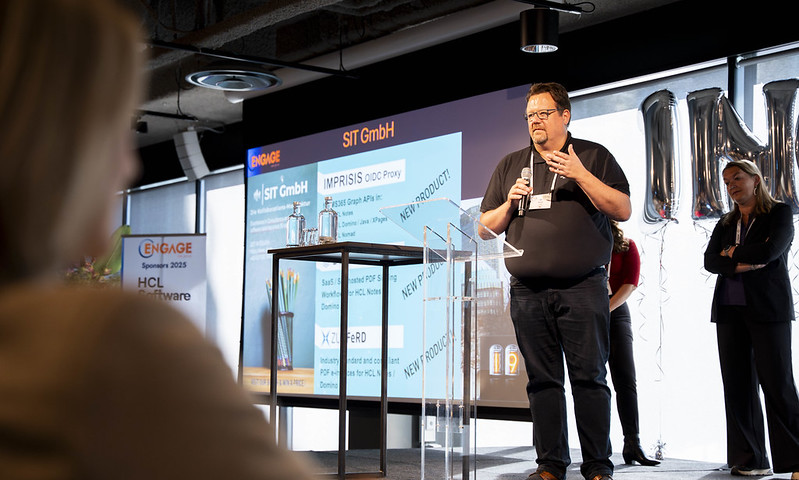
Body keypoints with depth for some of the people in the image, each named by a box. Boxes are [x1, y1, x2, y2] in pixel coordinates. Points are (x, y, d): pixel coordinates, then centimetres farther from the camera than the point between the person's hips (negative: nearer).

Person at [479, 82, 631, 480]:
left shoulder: (594, 156, 9)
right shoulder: (510, 166, 17)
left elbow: (623, 210, -1)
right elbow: (485, 229, 17)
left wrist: (580, 175, -11)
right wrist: (510, 203, -3)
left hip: (582, 287, -3)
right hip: (528, 290, 3)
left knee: (589, 376, -4)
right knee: (542, 379, 4)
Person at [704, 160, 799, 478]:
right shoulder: (725, 224, 17)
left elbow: (769, 251, -14)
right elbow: (710, 261, 3)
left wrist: (732, 253, -1)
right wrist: (741, 264, -12)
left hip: (768, 308, -5)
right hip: (729, 310, 5)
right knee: (738, 386, 1)